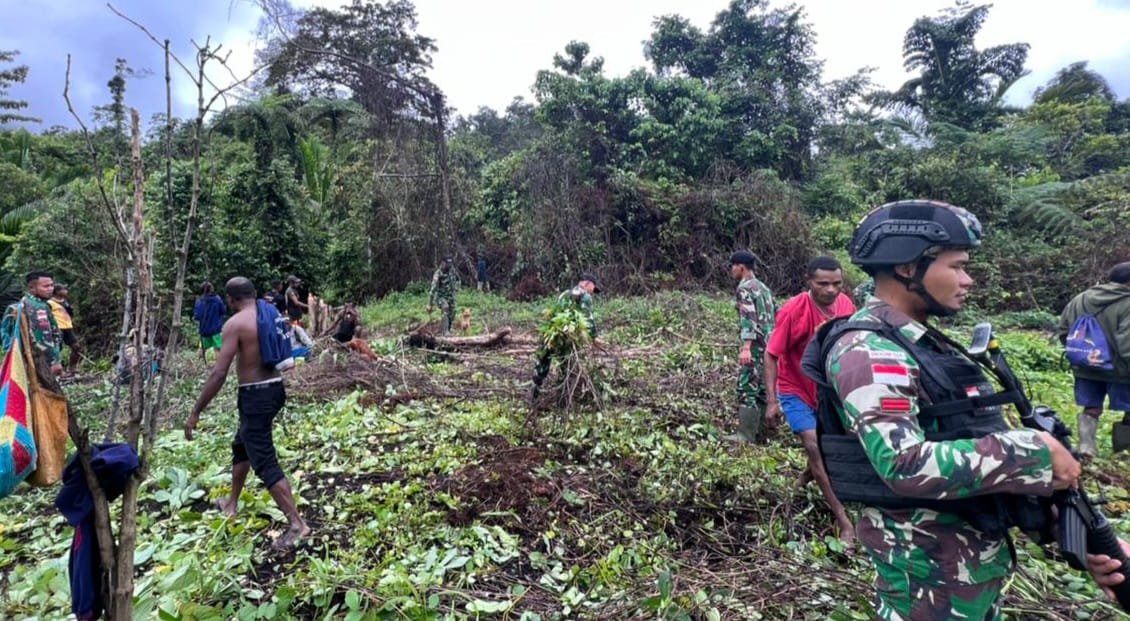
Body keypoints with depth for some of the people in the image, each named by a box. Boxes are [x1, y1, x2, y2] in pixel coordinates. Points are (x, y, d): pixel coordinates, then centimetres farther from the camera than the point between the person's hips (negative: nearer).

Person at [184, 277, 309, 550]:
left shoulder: (235, 323, -14)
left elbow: (219, 373, -18)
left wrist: (196, 412, -12)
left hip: (255, 395, -9)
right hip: (275, 388, 9)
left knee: (265, 462, -5)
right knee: (241, 446, 28)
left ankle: (296, 524, -7)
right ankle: (231, 503, 45)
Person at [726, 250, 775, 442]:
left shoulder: (745, 287, -8)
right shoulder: (763, 287, 20)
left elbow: (749, 318, -21)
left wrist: (746, 347, -28)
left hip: (755, 346, -9)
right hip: (769, 345, 9)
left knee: (747, 390, -8)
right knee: (763, 389, 14)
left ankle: (746, 435, -7)